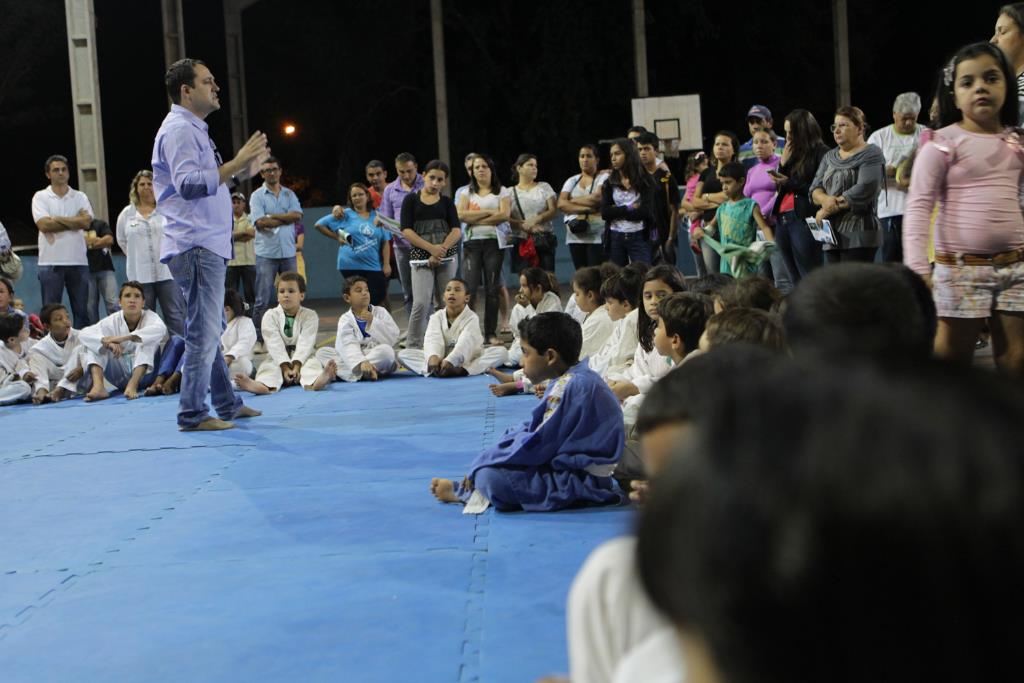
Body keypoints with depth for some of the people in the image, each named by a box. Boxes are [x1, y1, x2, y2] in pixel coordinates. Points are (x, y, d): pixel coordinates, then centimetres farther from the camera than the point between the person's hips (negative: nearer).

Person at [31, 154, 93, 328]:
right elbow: (44, 225, -11)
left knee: (82, 310, 5)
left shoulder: (80, 197, 10)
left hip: (78, 261, 2)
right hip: (50, 261, -2)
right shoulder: (40, 197, 4)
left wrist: (57, 219, -9)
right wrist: (75, 221, -6)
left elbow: (87, 222, -6)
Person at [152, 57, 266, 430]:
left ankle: (226, 403, 26)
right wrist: (236, 164, -25)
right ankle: (192, 414, -3)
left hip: (208, 245, 11)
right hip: (195, 245, -11)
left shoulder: (193, 129, 21)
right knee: (203, 332, -8)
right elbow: (188, 185, -25)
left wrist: (242, 170, 16)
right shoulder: (179, 130, -13)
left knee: (211, 330, 16)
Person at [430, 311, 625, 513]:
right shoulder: (579, 379, 12)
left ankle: (463, 492, 6)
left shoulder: (570, 387, -21)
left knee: (492, 477, -21)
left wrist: (480, 465, -9)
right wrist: (486, 460, 7)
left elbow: (536, 444, -20)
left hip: (580, 481, -11)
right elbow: (535, 429, 15)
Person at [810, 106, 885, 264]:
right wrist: (825, 199, -13)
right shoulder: (829, 157, 20)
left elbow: (864, 190, -15)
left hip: (859, 237, -7)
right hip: (832, 236, 7)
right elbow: (815, 188, 11)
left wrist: (829, 209, -11)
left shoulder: (871, 154, -2)